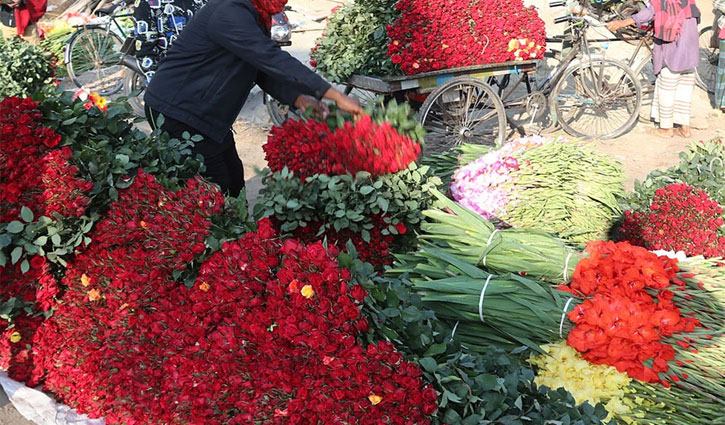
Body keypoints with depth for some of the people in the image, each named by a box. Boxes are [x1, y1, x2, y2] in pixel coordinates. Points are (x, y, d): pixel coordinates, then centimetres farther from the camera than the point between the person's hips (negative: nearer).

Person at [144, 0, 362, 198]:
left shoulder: (255, 19, 7)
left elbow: (265, 71, 7)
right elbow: (273, 60, -33)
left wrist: (299, 99, -12)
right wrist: (337, 96, -33)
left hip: (208, 116, 10)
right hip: (175, 113, -10)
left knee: (234, 182, 11)